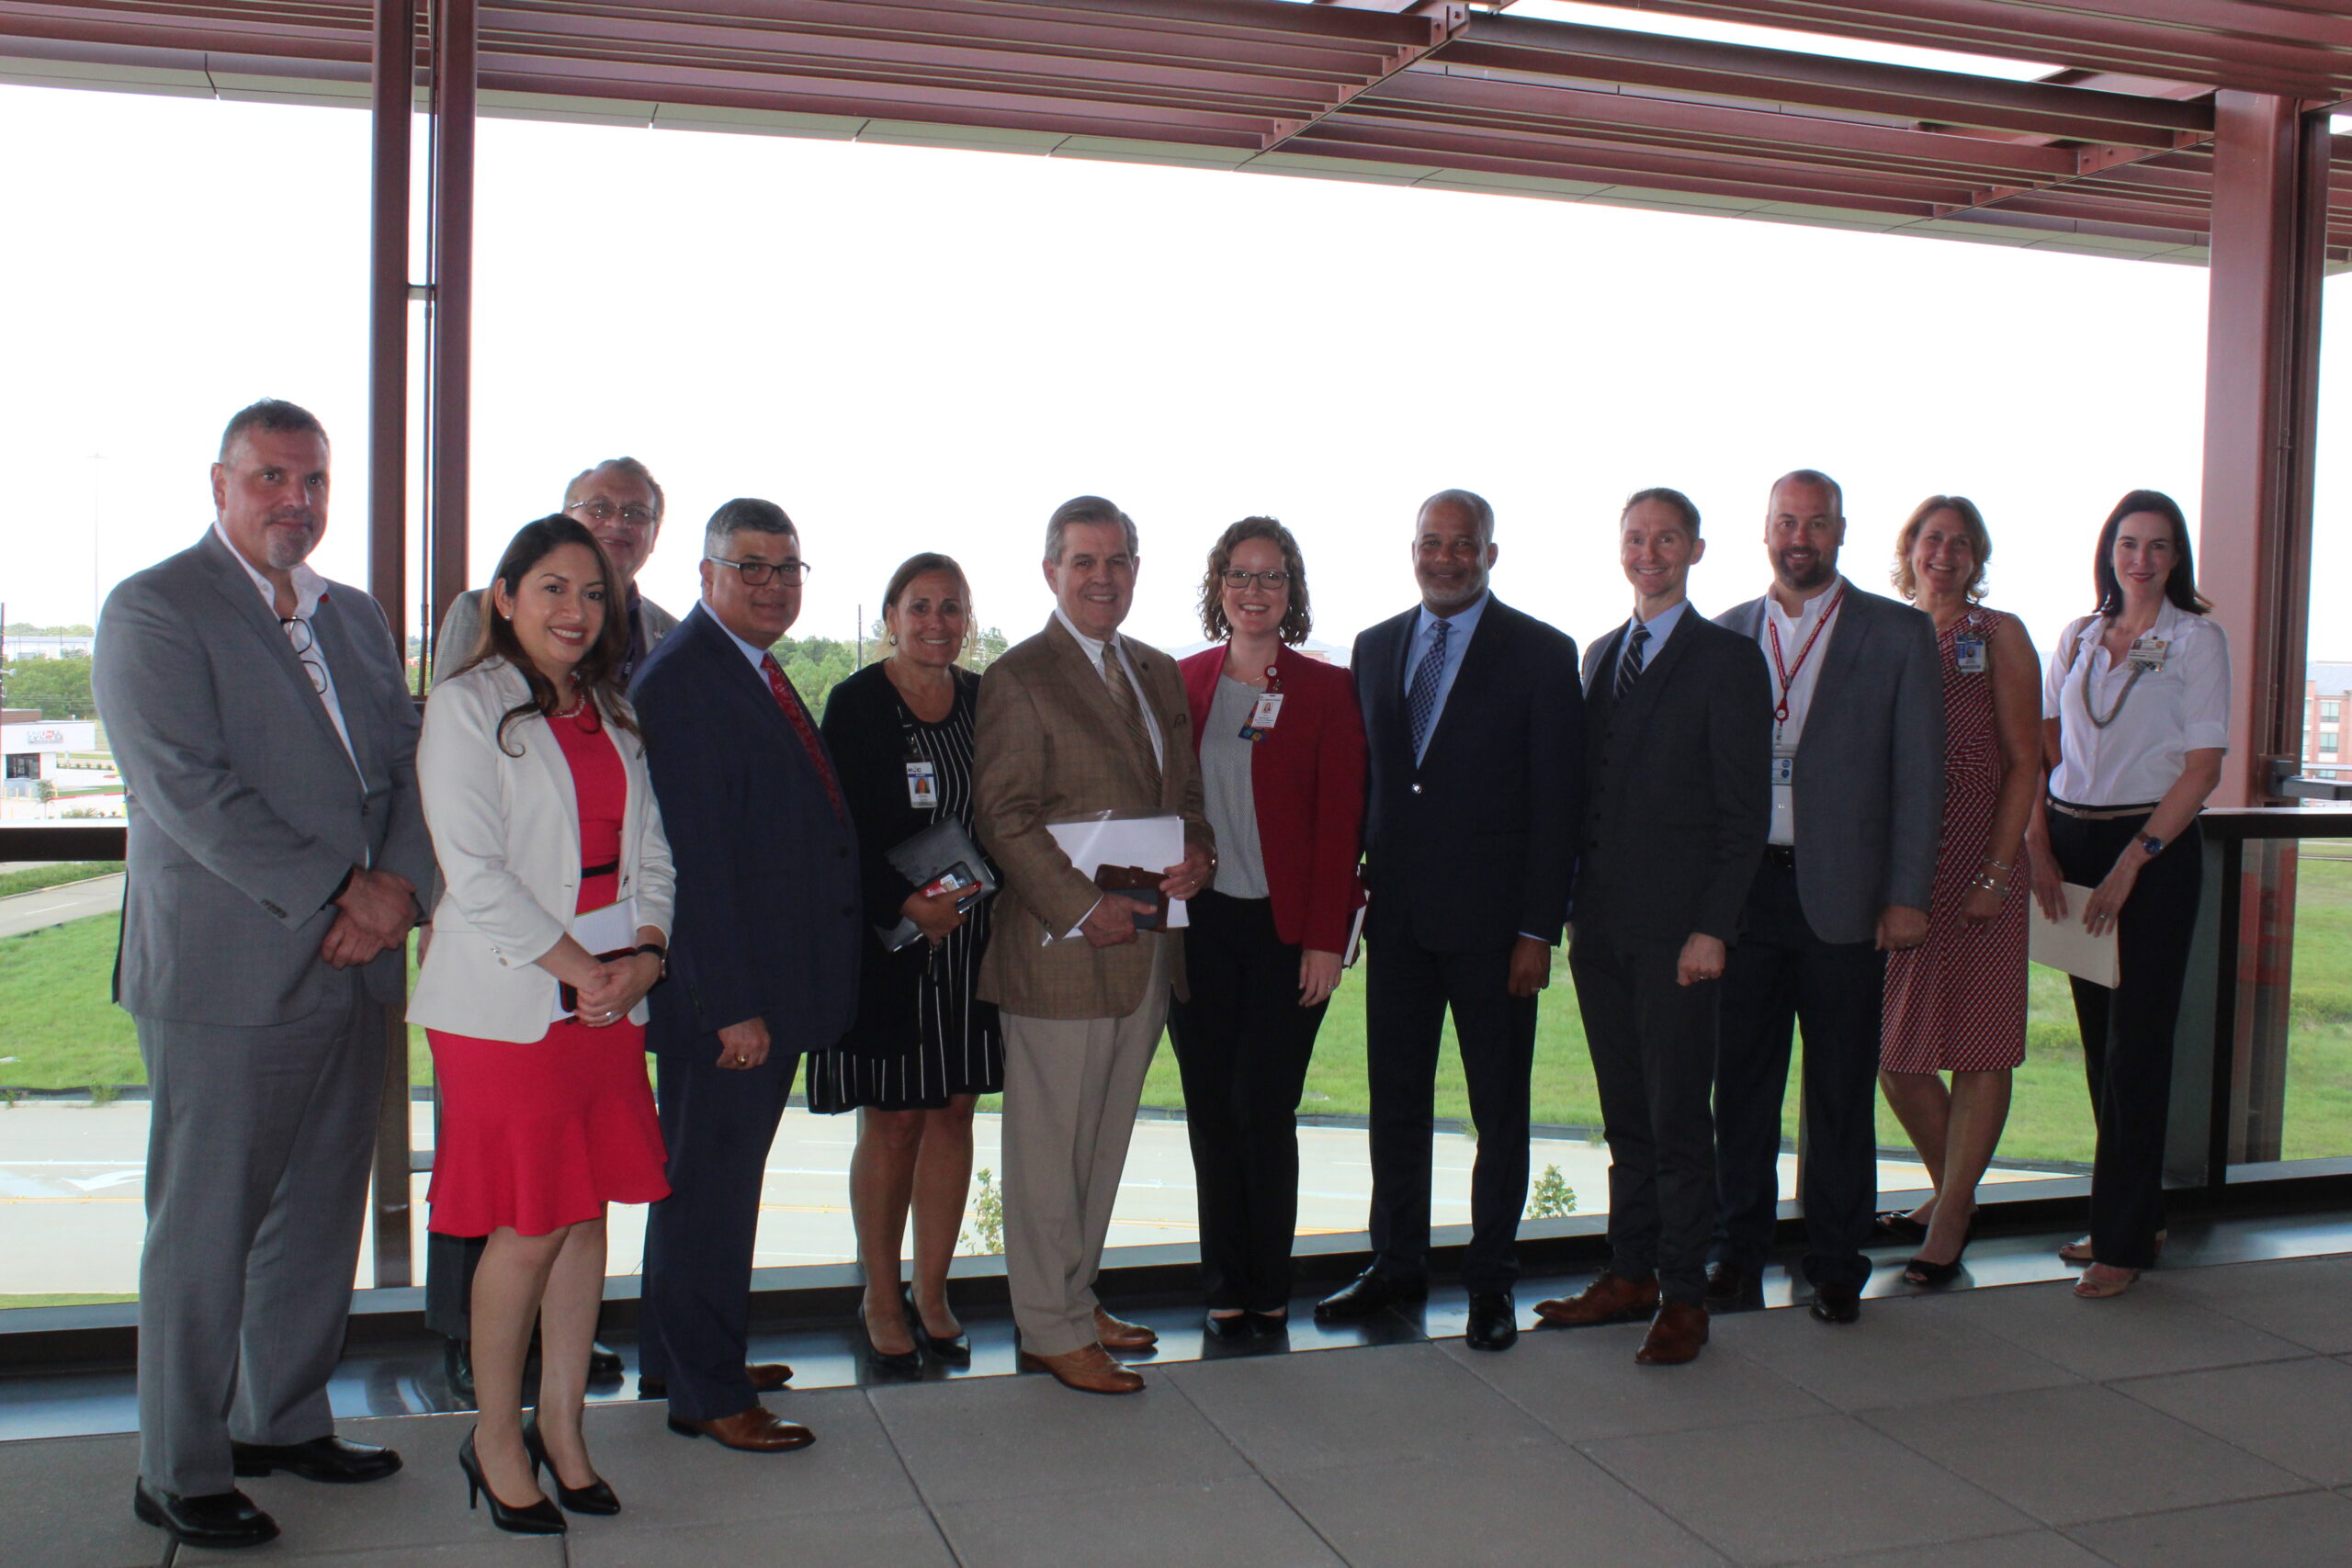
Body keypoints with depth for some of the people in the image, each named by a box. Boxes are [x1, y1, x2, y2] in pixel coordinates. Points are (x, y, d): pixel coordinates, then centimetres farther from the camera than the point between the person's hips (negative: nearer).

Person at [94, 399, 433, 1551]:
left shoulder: (355, 617, 15)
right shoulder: (153, 610, -6)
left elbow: (409, 763, 12)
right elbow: (188, 788, -16)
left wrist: (399, 884, -7)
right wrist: (340, 894, -17)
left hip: (350, 970, 7)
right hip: (225, 972, -7)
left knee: (320, 1214, 15)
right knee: (204, 1229, 2)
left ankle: (284, 1420, 32)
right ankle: (179, 1475, 16)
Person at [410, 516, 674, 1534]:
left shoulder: (615, 714, 15)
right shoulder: (467, 705, -5)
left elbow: (652, 850, 14)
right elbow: (473, 869, -12)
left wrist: (645, 950, -3)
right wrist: (574, 965, -13)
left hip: (612, 998, 6)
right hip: (507, 1004, -6)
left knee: (588, 1215, 9)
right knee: (529, 1229, -2)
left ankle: (562, 1425, 22)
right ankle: (497, 1436, 16)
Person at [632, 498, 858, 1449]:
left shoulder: (758, 674, 14)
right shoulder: (682, 680, -16)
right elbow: (695, 858, -21)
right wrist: (732, 1004, -22)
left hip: (770, 987, 10)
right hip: (725, 994, -10)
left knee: (703, 1178, 19)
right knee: (712, 1183, 2)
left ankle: (678, 1358, 34)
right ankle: (706, 1393, 14)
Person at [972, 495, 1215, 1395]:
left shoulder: (1159, 674, 15)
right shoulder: (1019, 677, -7)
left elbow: (1186, 792, 19)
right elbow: (1003, 816, -12)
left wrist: (1197, 856, -3)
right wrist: (1083, 909, -18)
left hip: (1148, 950, 7)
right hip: (1061, 950, -7)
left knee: (1104, 1140, 16)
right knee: (1049, 1144, 2)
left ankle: (1077, 1297, 31)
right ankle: (1051, 1330, 14)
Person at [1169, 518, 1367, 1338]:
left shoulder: (1327, 690, 0)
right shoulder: (1181, 684, 7)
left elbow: (1339, 822, -3)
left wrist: (1326, 938, -9)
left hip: (1286, 930, -2)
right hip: (1199, 925, 3)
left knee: (1263, 1108, -3)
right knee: (1211, 1109, 6)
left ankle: (1266, 1287, 14)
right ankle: (1226, 1288, 19)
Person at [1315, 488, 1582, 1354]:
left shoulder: (1541, 654, -4)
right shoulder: (1375, 648, 10)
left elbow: (1557, 803, -7)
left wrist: (1538, 930, -11)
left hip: (1492, 919, -4)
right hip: (1397, 916, 4)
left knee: (1499, 1109, 7)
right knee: (1395, 1100, 11)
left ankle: (1490, 1281, 20)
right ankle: (1397, 1265, 26)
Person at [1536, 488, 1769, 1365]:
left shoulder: (1727, 659, -4)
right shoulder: (1600, 656, 16)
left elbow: (1746, 810, -8)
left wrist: (1713, 929, -14)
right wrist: (1573, 906, 9)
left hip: (1678, 929, -6)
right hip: (1602, 928, 6)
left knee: (1679, 1118, 1)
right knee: (1625, 1115, 12)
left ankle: (1683, 1296, 11)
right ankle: (1630, 1275, 22)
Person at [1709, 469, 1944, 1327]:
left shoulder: (1899, 634, 2)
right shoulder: (1725, 636, 9)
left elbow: (1919, 774, 0)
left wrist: (1907, 896, -5)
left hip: (1842, 894, -2)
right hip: (1741, 891, 2)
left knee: (1841, 1089, 7)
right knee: (1741, 1082, 8)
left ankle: (1836, 1264, 19)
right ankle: (1738, 1252, 21)